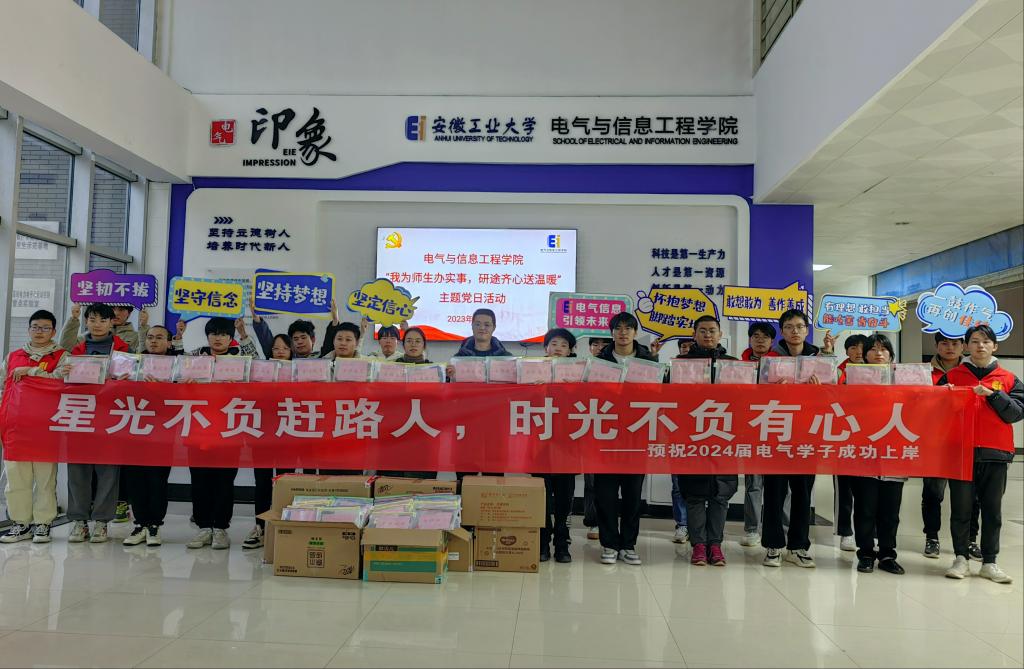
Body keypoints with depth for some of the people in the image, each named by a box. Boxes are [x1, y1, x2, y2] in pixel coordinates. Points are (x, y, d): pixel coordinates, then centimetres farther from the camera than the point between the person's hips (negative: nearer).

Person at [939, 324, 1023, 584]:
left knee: (992, 510, 6)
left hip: (995, 454, 1)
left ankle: (989, 562, 14)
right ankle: (961, 559, 13)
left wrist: (992, 395, -14)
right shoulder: (952, 376, 7)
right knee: (961, 509, 4)